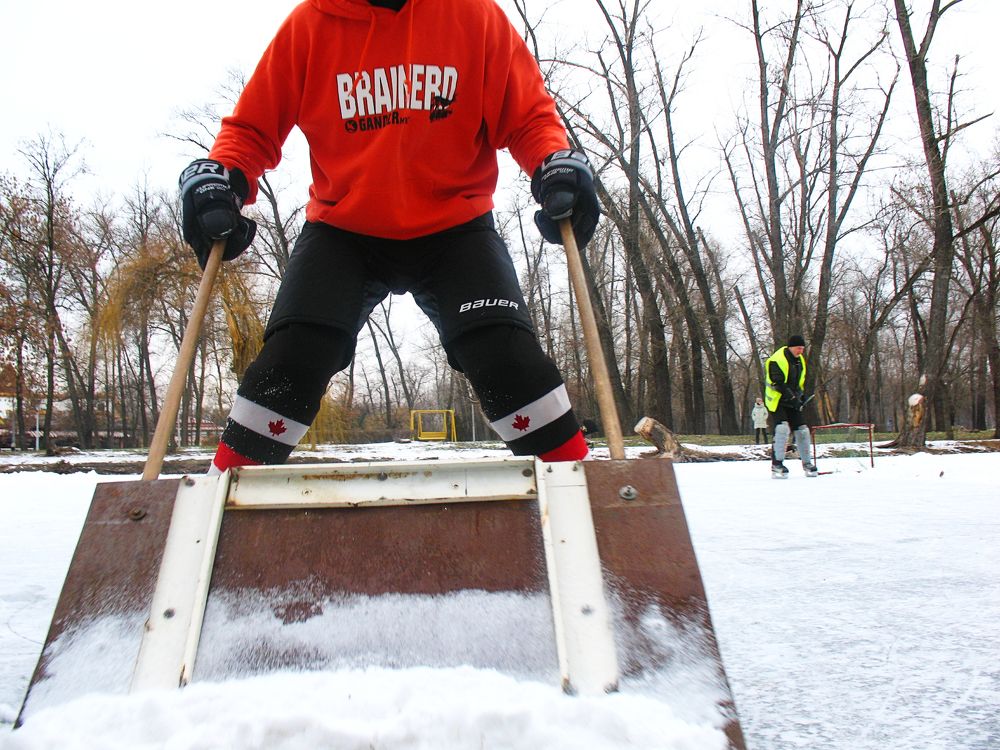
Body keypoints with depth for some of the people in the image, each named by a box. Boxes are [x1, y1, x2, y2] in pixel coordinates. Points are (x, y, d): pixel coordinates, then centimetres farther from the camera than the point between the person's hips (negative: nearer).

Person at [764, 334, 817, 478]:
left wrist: (800, 397, 8)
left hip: (793, 402, 8)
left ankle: (807, 463, 19)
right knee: (783, 428, -22)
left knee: (802, 430, 6)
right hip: (777, 400, -8)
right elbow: (779, 384, -21)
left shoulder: (800, 360, 12)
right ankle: (776, 464, -18)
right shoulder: (777, 360, -16)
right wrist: (792, 398, -23)